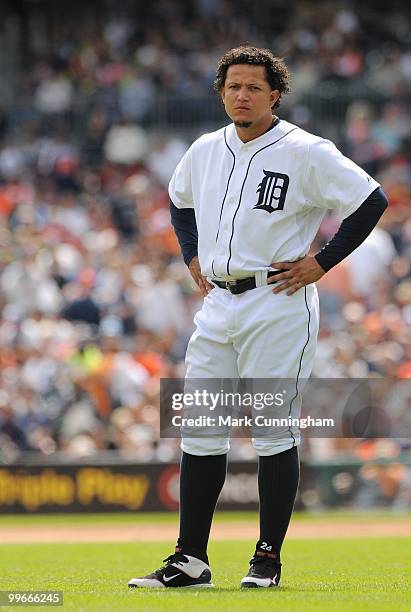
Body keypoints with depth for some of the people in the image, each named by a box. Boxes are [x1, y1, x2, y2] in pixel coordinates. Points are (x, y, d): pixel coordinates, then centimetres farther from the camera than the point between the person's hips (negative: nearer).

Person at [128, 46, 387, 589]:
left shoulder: (305, 152, -8)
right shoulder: (206, 151, 11)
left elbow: (371, 201, -9)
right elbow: (179, 201, 31)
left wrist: (321, 263, -10)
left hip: (277, 304, -6)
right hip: (218, 303, 6)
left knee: (274, 429, -4)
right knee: (199, 429, 3)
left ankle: (269, 558, 4)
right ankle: (190, 560, 7)